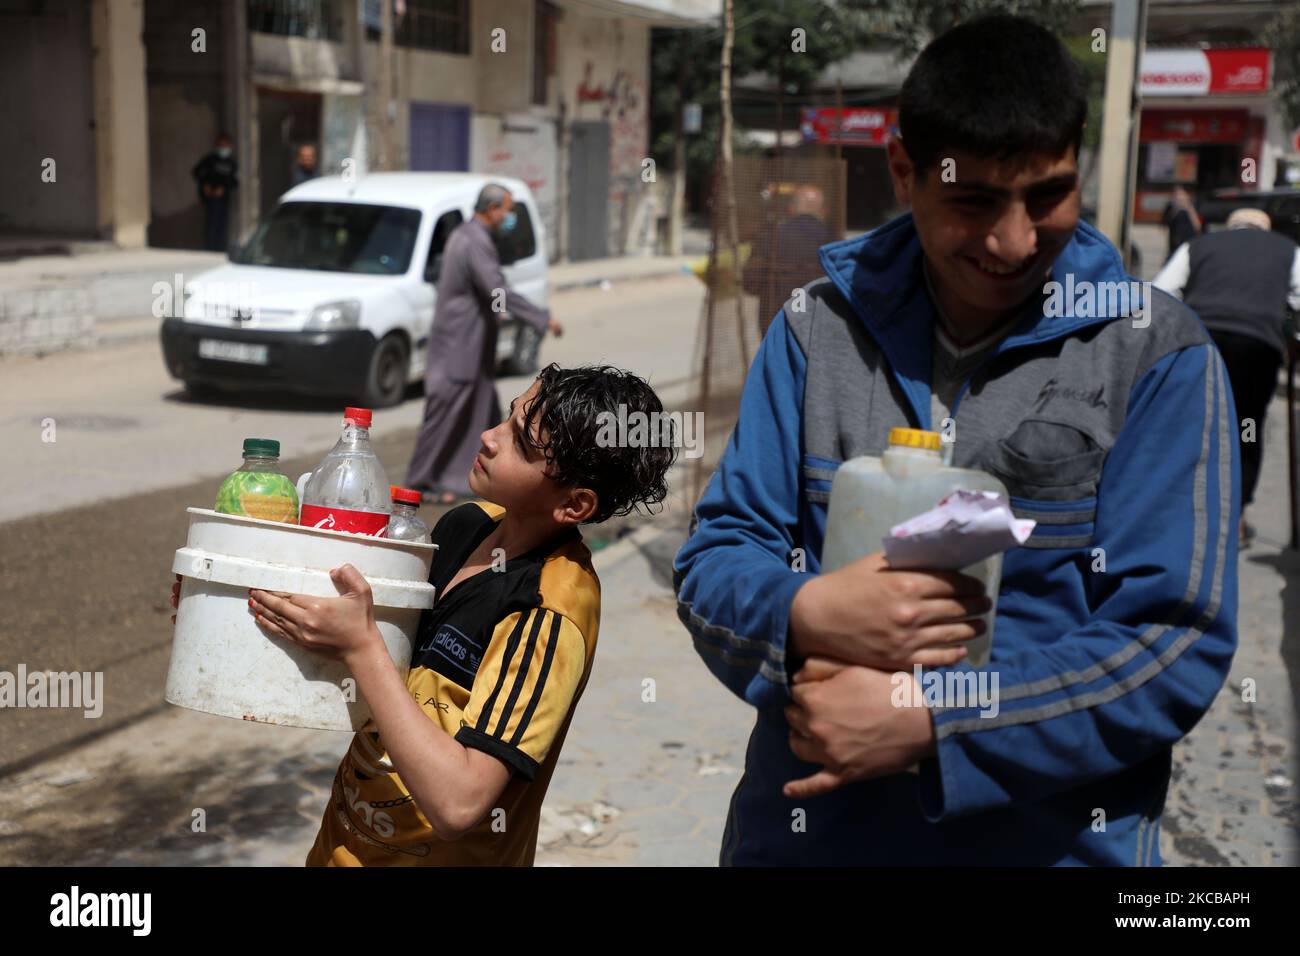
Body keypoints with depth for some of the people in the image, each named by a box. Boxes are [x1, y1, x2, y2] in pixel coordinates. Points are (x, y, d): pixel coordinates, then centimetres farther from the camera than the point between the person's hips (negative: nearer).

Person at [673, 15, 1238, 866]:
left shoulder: (1158, 353, -8)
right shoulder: (819, 326, -2)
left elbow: (1178, 643, -13)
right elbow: (714, 560, 0)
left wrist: (927, 722, -21)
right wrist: (802, 615, -22)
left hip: (1053, 837, -2)